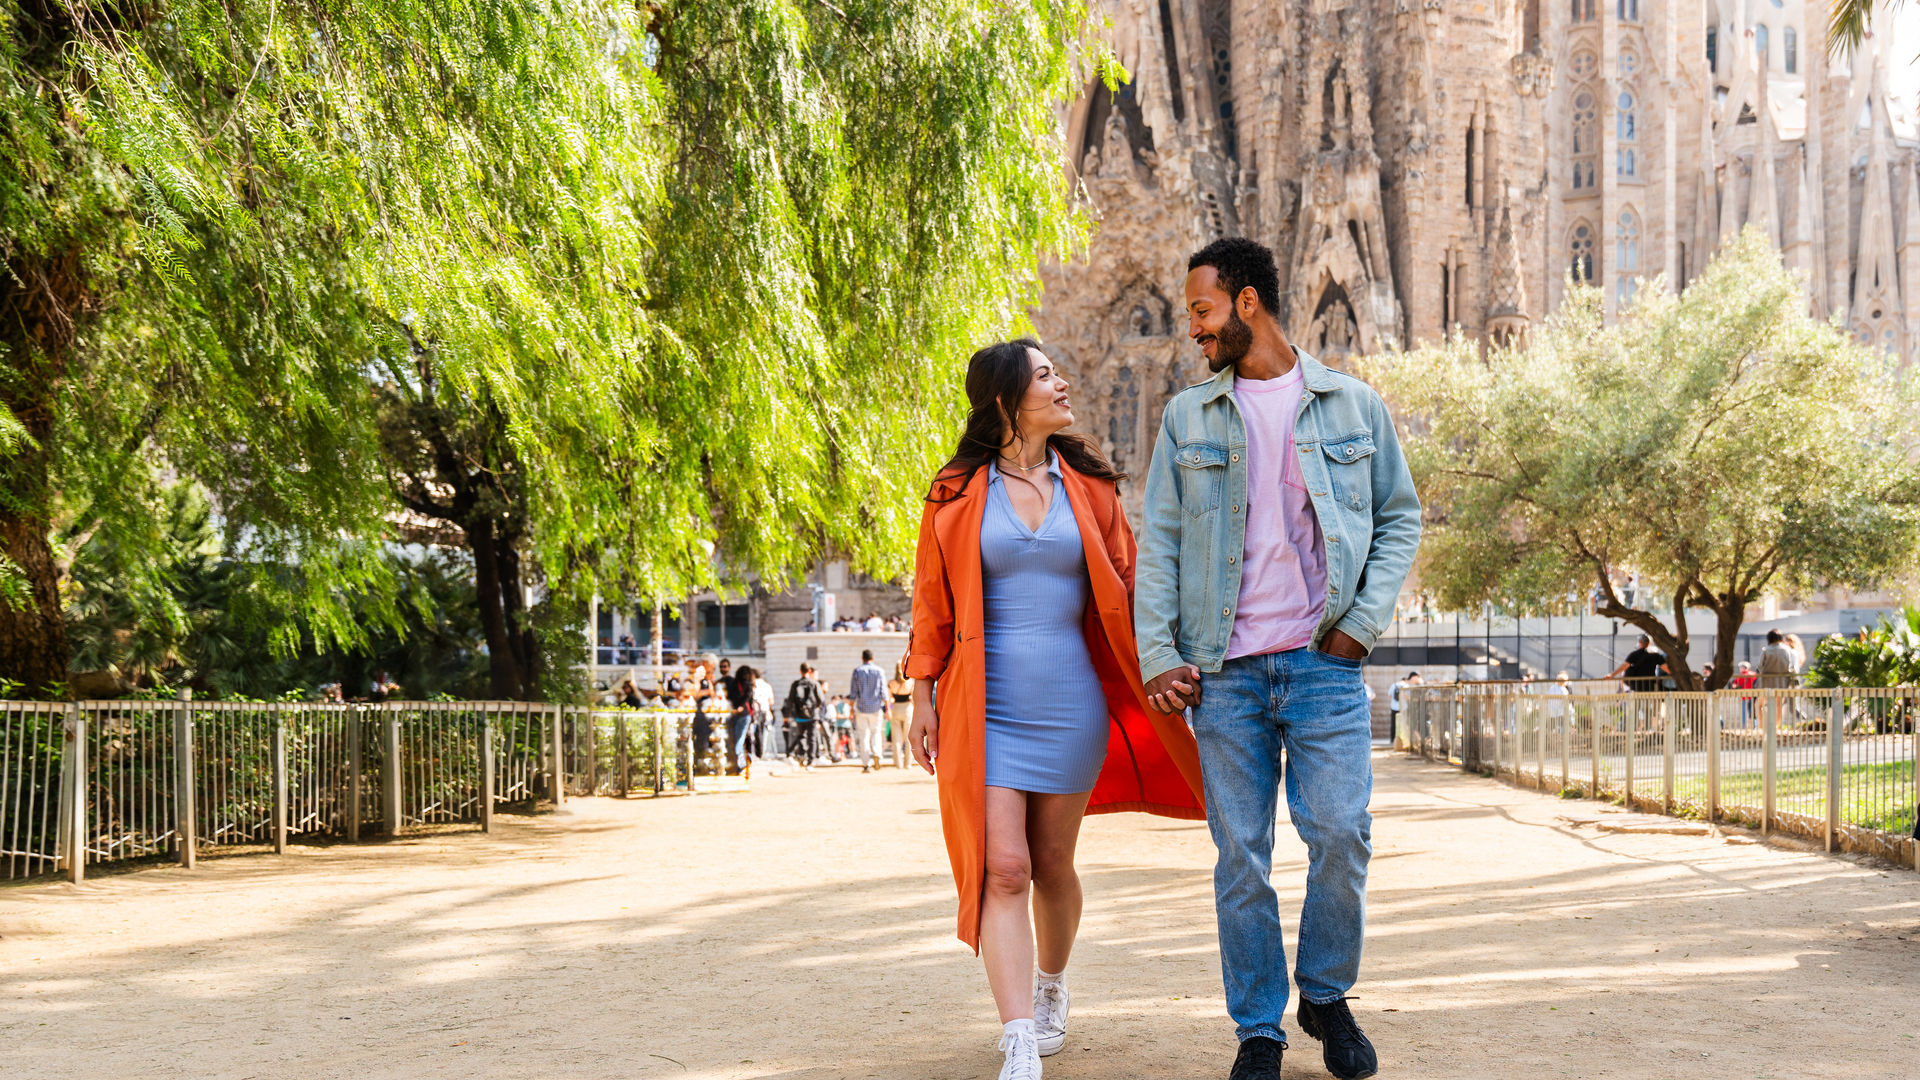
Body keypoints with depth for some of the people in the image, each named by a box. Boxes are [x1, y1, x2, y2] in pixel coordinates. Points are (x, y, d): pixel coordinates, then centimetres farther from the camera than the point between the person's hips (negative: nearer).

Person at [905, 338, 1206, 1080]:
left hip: (1071, 702, 2)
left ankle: (1052, 989, 39)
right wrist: (923, 699, 5)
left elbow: (1127, 584, 9)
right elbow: (932, 602, 7)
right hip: (985, 706, -2)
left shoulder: (1087, 484, 6)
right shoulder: (957, 493, 2)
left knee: (1052, 865, 12)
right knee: (1002, 868, -11)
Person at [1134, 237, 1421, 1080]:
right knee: (1241, 856, 2)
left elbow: (1401, 517, 12)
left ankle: (1327, 996, 15)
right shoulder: (1187, 418, 9)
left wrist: (1366, 618, -1)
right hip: (1225, 668, 1)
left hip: (1323, 663, -1)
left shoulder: (1354, 406, 8)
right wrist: (1157, 654, -2)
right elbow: (1158, 543, 8)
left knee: (1340, 832, -10)